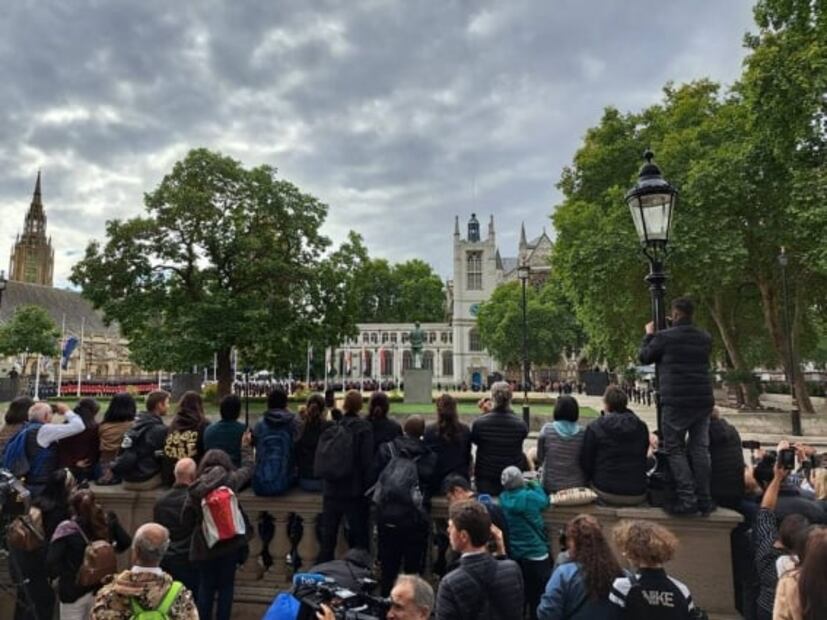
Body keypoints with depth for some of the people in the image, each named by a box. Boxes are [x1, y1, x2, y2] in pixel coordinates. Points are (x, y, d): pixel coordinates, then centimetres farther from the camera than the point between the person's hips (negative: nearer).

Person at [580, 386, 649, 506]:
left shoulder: (594, 428, -8)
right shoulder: (641, 427, 3)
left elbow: (586, 462, -2)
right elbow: (643, 458, 13)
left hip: (607, 494, -3)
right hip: (637, 496, 3)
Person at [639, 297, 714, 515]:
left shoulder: (665, 337, -8)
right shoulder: (705, 338, 9)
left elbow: (644, 357, 4)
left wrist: (649, 335, 21)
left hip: (676, 402, -5)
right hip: (703, 400, 5)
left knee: (675, 450, 2)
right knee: (699, 449, 10)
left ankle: (687, 498, -4)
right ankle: (704, 499, 13)